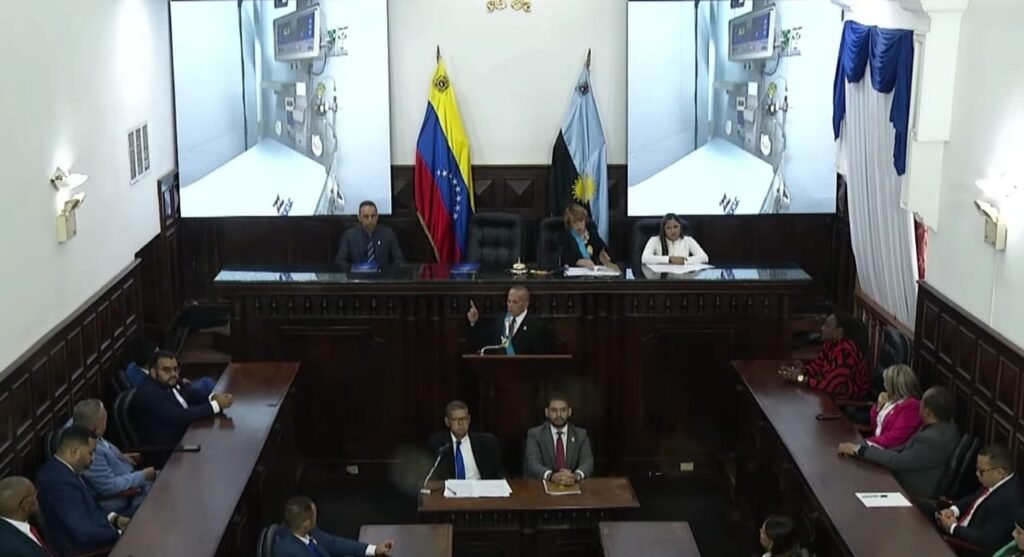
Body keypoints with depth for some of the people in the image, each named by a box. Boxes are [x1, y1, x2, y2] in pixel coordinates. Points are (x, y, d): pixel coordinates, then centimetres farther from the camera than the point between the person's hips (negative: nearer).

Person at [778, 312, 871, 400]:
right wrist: (801, 371, -11)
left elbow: (831, 385, -32)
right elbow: (818, 364, 9)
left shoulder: (844, 351, -30)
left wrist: (801, 378, -24)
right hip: (837, 390, 8)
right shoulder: (831, 343, -1)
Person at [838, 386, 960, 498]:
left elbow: (898, 461, -27)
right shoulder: (944, 424, -2)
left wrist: (859, 449, -20)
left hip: (914, 495, -8)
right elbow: (908, 448, 5)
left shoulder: (933, 440, -32)